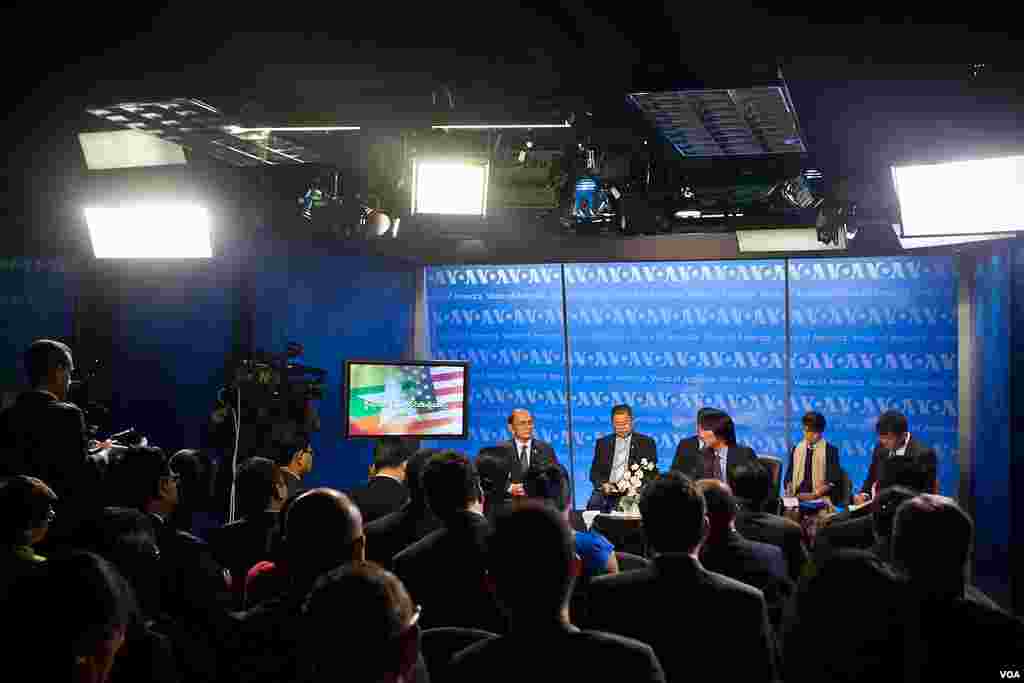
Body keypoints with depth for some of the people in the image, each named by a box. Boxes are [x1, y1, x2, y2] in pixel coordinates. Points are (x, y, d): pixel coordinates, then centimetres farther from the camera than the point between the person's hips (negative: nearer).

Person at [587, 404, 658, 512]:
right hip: (607, 491, 2)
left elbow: (652, 472, 5)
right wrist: (603, 484, -9)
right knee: (593, 505, -28)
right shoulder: (603, 443, 18)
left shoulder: (646, 442, 10)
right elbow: (595, 471, 13)